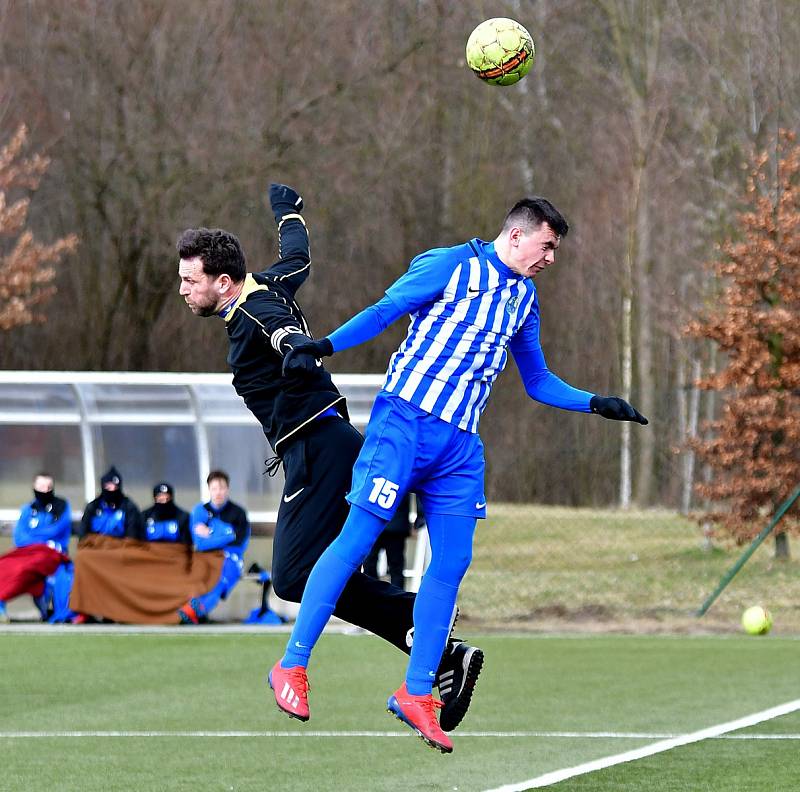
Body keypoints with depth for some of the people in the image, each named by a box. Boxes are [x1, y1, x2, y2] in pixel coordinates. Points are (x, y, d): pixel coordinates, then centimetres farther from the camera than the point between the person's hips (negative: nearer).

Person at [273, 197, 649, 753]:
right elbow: (384, 312, -7)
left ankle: (416, 693, 9)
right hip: (405, 423, -7)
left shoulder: (525, 298, 18)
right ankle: (292, 666, -3)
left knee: (453, 561, 1)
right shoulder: (452, 265, -3)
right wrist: (323, 346, -21)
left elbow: (538, 382, 27)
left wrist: (596, 403, 17)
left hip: (461, 445, 7)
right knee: (357, 540, -9)